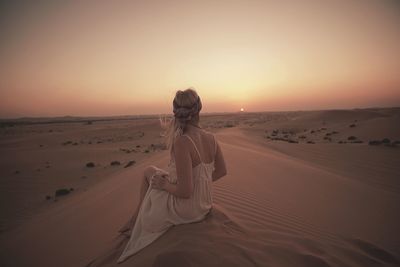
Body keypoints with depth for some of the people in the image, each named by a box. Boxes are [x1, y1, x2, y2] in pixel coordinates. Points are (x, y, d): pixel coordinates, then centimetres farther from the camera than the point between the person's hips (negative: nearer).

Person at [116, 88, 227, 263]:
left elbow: (185, 191, -28)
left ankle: (137, 221, 39)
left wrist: (164, 185, -11)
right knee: (150, 171, 22)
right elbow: (222, 171, 5)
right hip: (204, 204, 7)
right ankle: (137, 217, 38)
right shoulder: (211, 138, -8)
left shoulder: (181, 142, -29)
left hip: (186, 209, -6)